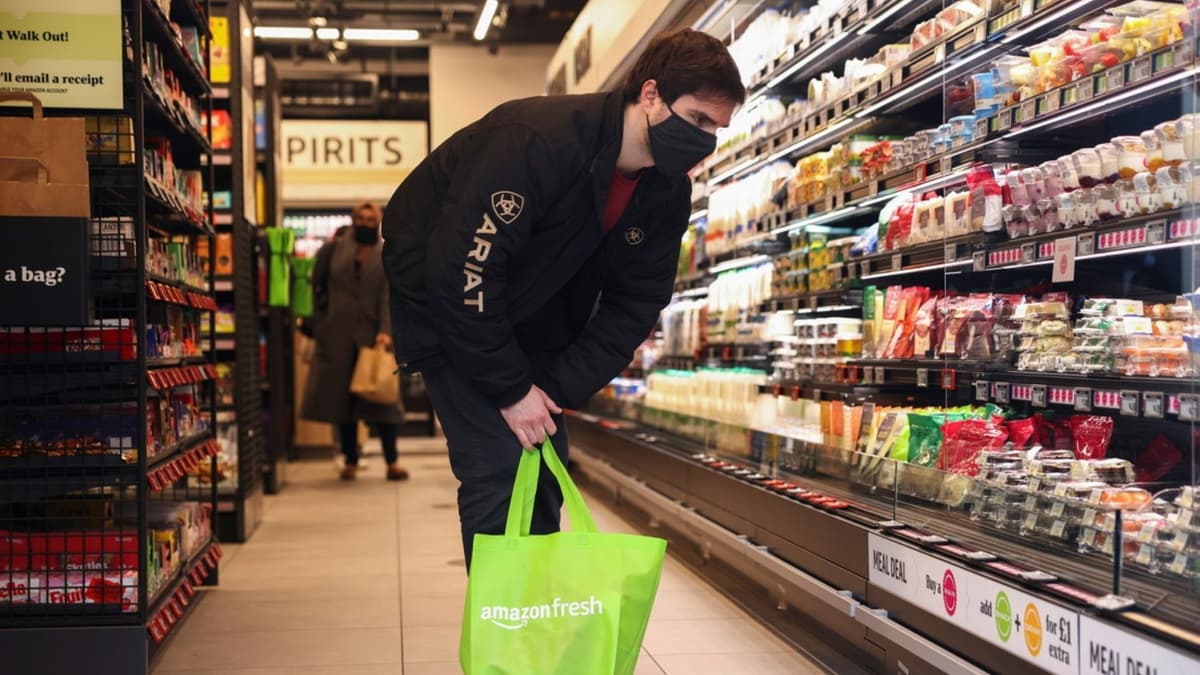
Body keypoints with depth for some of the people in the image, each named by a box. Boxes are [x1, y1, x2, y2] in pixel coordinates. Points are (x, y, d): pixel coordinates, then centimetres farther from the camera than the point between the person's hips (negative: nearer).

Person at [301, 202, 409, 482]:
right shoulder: (334, 249, 7)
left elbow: (389, 295, -4)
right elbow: (317, 285, 9)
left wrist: (386, 331, -17)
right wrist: (318, 321, 1)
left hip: (370, 335, -1)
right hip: (338, 335, 1)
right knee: (342, 397, 3)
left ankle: (392, 462, 1)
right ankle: (350, 461, 13)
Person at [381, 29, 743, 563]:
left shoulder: (667, 193, -10)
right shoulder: (536, 142, -34)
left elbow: (634, 304, -6)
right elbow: (459, 271, -33)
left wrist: (562, 390, -16)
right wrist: (510, 390, -26)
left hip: (534, 310, 7)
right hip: (444, 297, -7)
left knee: (544, 471, 6)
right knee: (500, 469, -15)